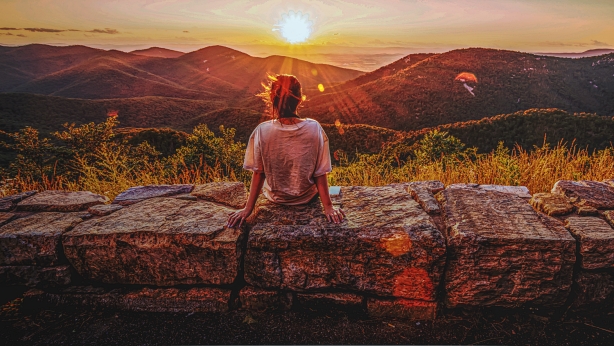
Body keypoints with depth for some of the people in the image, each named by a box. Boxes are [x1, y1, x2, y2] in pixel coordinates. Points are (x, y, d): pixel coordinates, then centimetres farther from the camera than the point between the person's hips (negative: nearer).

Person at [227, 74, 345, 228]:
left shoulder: (262, 131, -23)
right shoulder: (314, 129, -23)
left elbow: (258, 174, -15)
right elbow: (320, 173, -17)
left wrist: (248, 208, -4)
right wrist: (328, 206, -6)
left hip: (275, 198, 1)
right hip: (307, 198, 0)